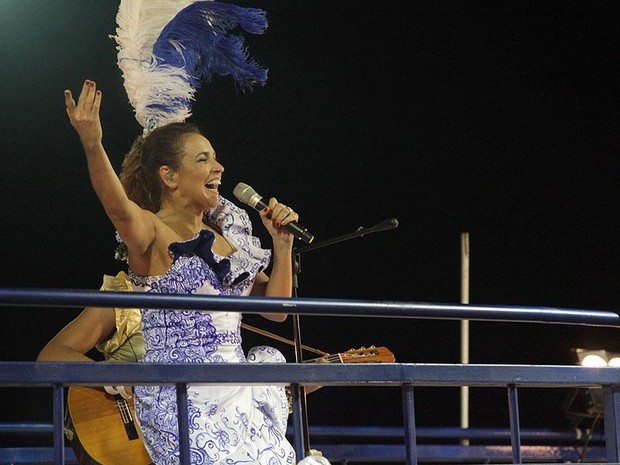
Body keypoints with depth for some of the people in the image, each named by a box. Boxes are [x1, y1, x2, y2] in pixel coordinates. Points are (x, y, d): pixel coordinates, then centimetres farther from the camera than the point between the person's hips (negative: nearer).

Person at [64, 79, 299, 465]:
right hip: (182, 399, -7)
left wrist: (282, 244, 5)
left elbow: (275, 308, 17)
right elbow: (120, 208, -28)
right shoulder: (154, 233, -4)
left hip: (240, 395, 7)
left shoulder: (227, 236, 16)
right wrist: (93, 145, -44)